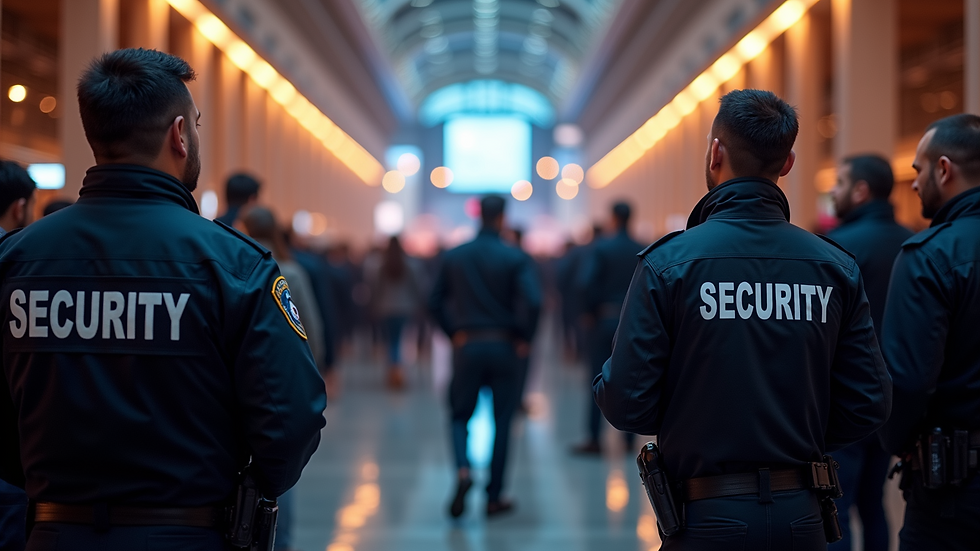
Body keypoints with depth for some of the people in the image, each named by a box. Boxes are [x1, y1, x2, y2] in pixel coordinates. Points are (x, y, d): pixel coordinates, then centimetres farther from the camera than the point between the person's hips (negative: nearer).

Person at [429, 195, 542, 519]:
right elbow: (533, 302, -19)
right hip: (504, 347, -1)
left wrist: (454, 333, 10)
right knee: (502, 421, 9)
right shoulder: (516, 258, -8)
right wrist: (524, 338, -5)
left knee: (460, 415, 14)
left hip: (466, 347, 2)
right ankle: (494, 498, 12)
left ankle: (462, 470, -15)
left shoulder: (454, 256, 2)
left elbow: (435, 302, 3)